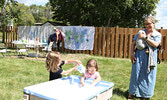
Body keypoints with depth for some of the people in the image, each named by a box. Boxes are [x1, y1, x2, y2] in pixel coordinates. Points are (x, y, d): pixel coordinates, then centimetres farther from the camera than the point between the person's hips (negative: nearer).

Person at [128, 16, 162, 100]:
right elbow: (133, 43, 6)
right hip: (139, 57, 1)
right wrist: (132, 54, -4)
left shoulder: (158, 35, 5)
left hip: (150, 59, 0)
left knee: (147, 76, 6)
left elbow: (155, 44, -13)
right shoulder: (141, 32, 8)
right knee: (136, 74, 5)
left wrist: (145, 37, -14)